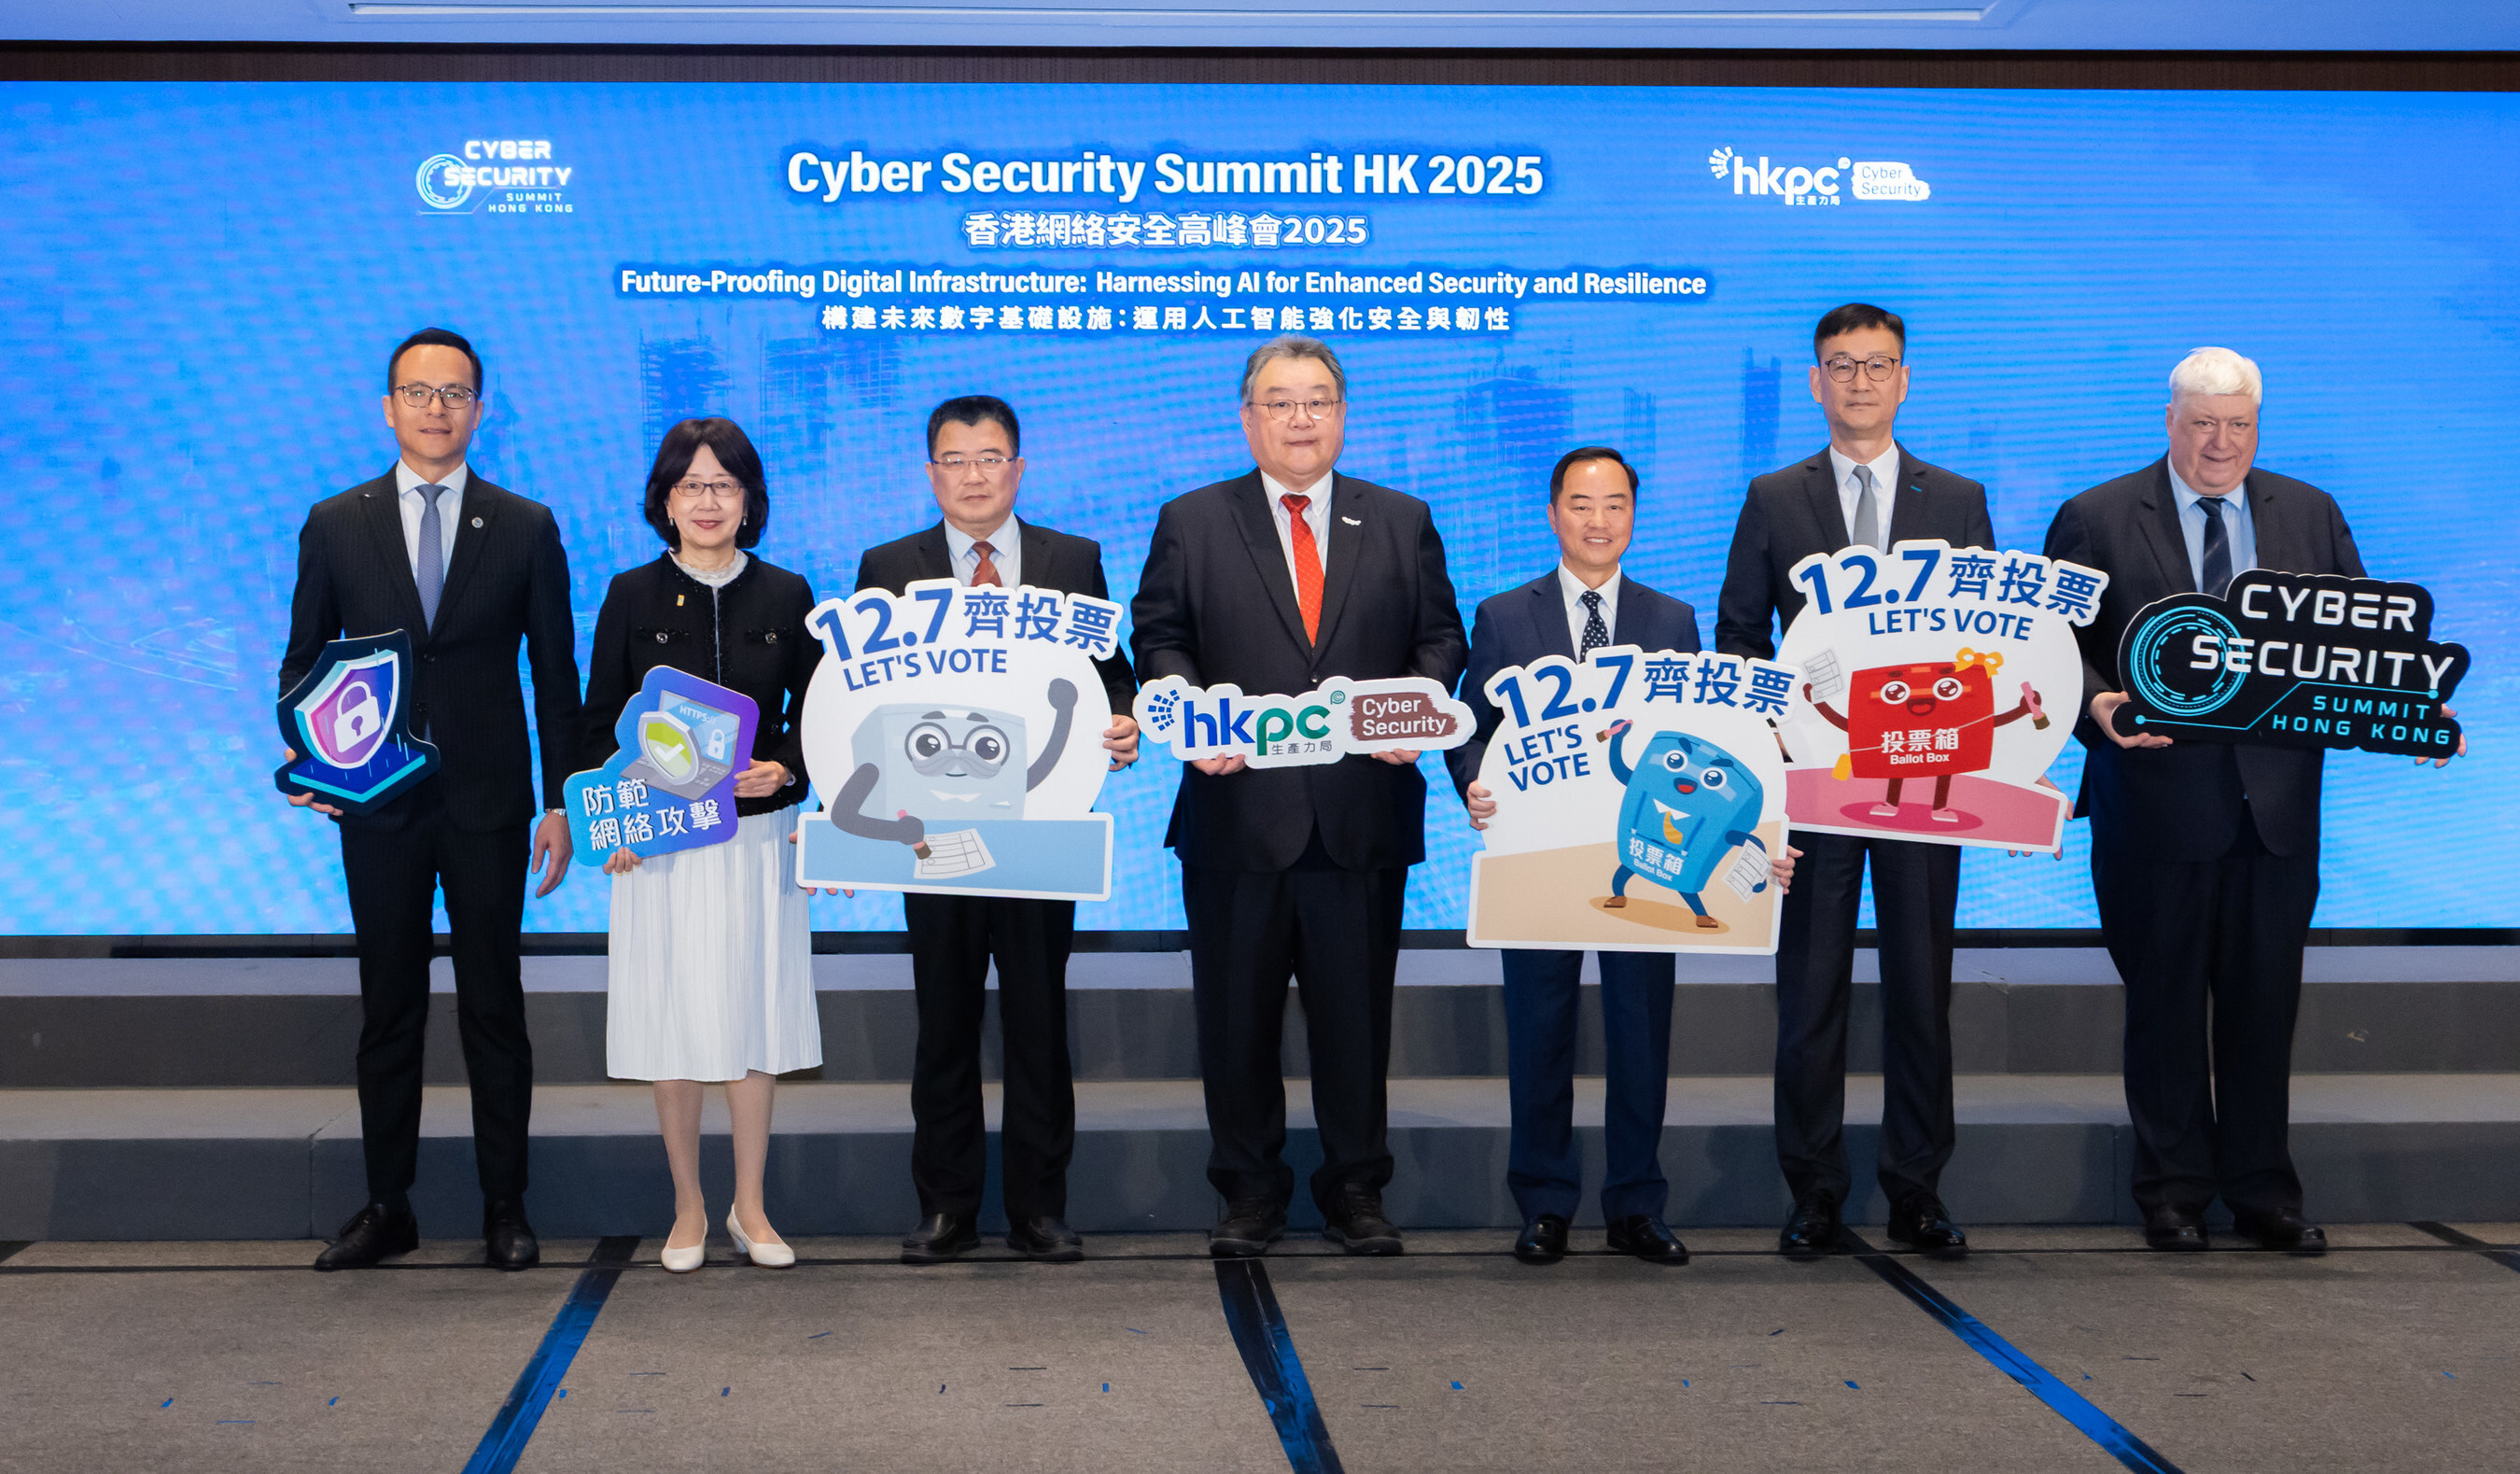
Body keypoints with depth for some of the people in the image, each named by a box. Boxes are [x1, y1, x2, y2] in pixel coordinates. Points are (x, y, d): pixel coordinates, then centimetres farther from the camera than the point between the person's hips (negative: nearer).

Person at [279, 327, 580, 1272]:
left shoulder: (526, 529, 4)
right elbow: (303, 661, 9)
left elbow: (555, 674, 4)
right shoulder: (334, 526, 6)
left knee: (494, 1005, 4)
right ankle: (386, 1208, 17)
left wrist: (561, 804, 0)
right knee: (388, 1007, 8)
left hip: (487, 804, -1)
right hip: (377, 804, 1)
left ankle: (505, 1210, 13)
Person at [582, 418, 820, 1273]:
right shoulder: (633, 596, 2)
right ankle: (689, 1209, 18)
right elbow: (601, 721, 4)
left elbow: (814, 714, 8)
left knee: (754, 1018, 4)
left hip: (757, 838, 1)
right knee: (672, 1022, 3)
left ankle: (750, 1208, 17)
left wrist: (784, 769, -12)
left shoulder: (786, 597, 5)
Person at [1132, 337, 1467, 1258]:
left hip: (1365, 811, 1)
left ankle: (1355, 1191, 19)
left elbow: (1441, 637, 10)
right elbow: (1157, 639, 4)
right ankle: (1249, 1191, 18)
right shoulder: (1192, 523, 8)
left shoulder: (1402, 522, 12)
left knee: (1356, 1010, 6)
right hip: (1237, 808, -1)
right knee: (1237, 1012, 5)